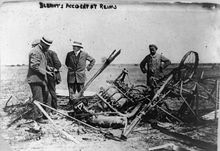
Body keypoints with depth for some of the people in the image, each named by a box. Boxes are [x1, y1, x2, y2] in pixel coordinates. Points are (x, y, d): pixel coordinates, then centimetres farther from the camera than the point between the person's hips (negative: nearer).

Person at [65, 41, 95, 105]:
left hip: (80, 77, -1)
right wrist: (69, 67, 14)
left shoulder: (84, 54, -1)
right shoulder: (69, 54, 3)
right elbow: (66, 63, 22)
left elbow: (93, 60, 12)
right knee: (71, 93, 0)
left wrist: (88, 67, 8)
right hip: (71, 77, 1)